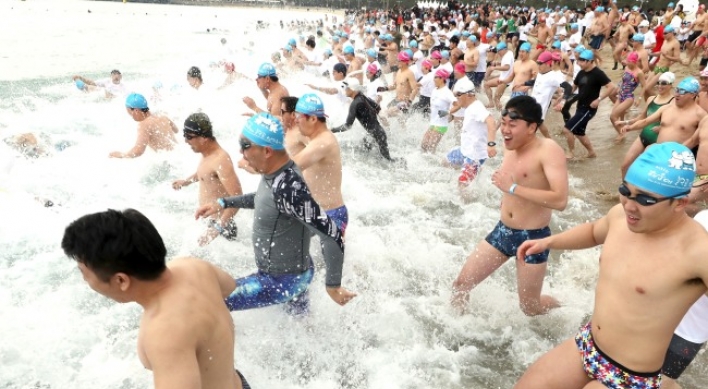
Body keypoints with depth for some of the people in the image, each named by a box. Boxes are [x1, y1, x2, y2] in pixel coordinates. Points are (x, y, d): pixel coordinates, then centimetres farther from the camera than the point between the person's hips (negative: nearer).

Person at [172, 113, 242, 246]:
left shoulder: (220, 160, -28)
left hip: (221, 223, -10)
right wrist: (186, 181, 27)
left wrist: (217, 228, -38)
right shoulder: (208, 153, 2)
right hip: (208, 220, 10)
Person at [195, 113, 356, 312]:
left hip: (282, 281, -9)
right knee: (300, 317, 32)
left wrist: (333, 286, -23)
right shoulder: (273, 172, -5)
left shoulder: (289, 187, -34)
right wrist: (223, 203, 9)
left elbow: (331, 234, -32)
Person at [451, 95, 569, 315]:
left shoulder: (548, 150, -19)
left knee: (530, 308, 11)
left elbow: (560, 200, -30)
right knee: (461, 285, 5)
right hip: (502, 231, 6)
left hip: (533, 237, -6)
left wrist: (513, 188, -29)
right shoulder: (510, 147, 3)